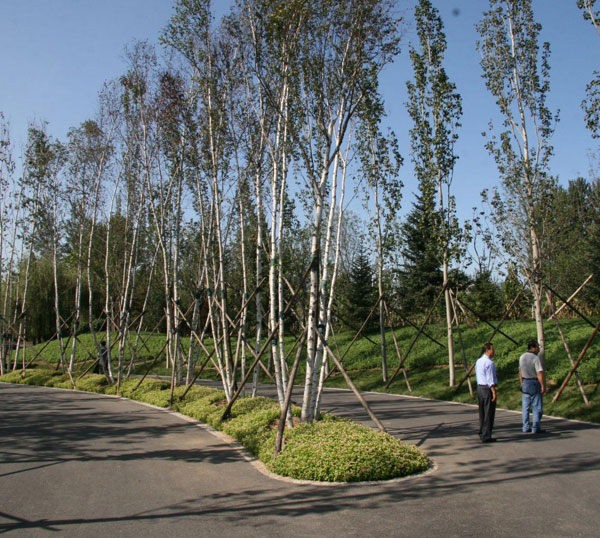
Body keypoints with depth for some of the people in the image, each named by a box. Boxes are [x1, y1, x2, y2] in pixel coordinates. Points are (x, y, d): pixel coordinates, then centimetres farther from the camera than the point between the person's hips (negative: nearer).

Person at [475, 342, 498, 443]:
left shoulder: (478, 361, 11)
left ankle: (482, 433, 27)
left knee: (482, 412, 17)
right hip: (488, 389, -9)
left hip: (480, 387, 9)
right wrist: (494, 392, -17)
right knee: (489, 413, -3)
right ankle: (486, 436, 0)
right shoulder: (489, 362, -17)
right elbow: (490, 379, -20)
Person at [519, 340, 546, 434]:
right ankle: (536, 428, 1)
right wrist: (543, 386, -15)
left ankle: (526, 428, 14)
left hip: (525, 383, 7)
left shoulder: (522, 357, 6)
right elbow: (540, 373, -20)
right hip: (535, 384, -7)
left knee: (526, 407, 11)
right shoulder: (536, 358, -17)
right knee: (537, 407, 0)